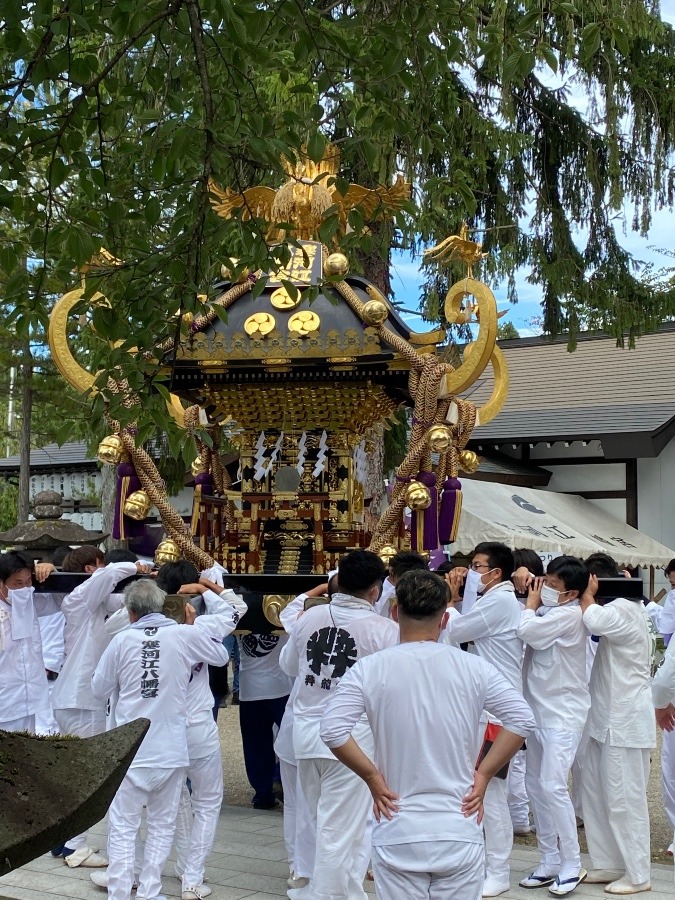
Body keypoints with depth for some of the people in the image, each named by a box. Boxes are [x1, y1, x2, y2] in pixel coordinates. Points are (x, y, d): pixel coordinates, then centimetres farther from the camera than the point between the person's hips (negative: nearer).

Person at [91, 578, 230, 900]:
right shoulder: (186, 635, -5)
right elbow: (221, 655, 12)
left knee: (123, 827, 5)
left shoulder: (122, 640, -6)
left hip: (131, 750, -1)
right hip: (171, 749, 1)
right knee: (162, 825, 14)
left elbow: (99, 689, 5)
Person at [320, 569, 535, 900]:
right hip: (460, 829, 1)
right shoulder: (473, 667, -3)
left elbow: (332, 729, -16)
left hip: (398, 832, -1)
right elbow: (521, 718, -7)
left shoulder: (370, 668, -6)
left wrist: (372, 777, -5)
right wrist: (483, 774, -1)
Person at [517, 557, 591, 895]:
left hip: (562, 713, -9)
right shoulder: (547, 612, 9)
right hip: (539, 711, 9)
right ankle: (549, 862, 19)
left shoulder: (569, 615, -17)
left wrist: (530, 604, -11)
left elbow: (526, 630, -26)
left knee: (553, 786, -12)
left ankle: (571, 866, -1)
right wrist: (533, 603, -2)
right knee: (536, 786, 10)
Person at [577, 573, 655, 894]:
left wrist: (586, 594, -15)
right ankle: (609, 864, 23)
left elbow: (594, 620, -32)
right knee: (594, 791, 14)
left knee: (624, 799, -2)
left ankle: (637, 875, 9)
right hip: (609, 718, 10)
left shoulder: (626, 609, -17)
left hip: (626, 721, -10)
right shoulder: (618, 609, 14)